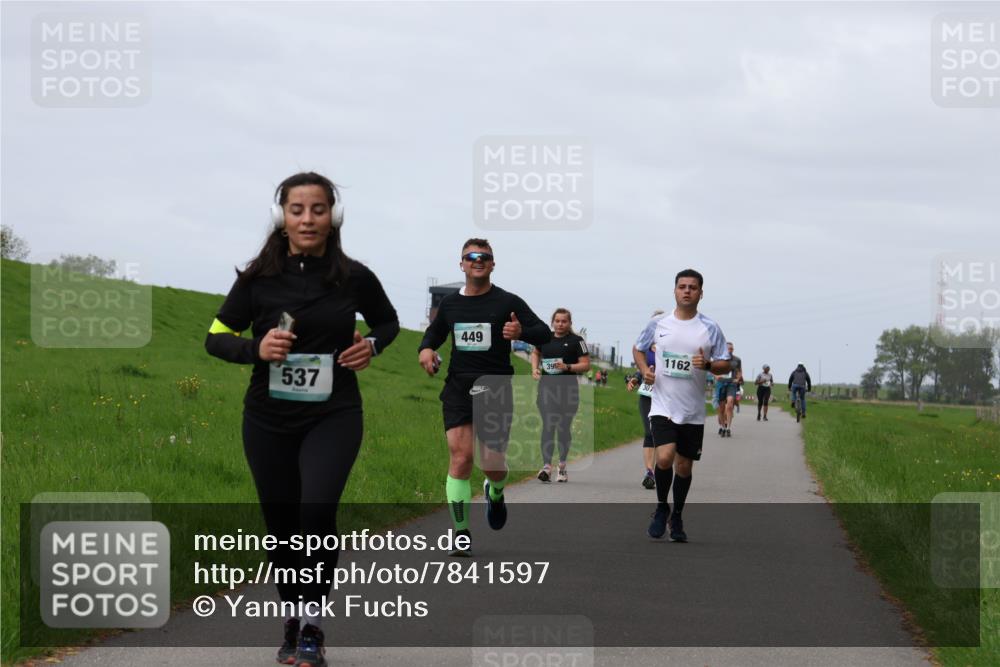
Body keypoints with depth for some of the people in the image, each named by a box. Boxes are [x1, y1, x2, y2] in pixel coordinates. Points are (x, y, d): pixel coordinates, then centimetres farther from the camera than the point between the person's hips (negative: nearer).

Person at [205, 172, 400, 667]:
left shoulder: (354, 277, -4)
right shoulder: (258, 278, -5)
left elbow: (388, 321, 16)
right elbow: (216, 338, 3)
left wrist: (372, 345, -6)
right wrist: (256, 349, -17)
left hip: (333, 416, -1)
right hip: (268, 420, 2)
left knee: (317, 510, -23)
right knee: (281, 526, 8)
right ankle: (292, 623, 31)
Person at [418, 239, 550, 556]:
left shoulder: (507, 303, 0)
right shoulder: (450, 304, 10)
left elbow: (545, 333, -3)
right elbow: (434, 333, 27)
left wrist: (521, 332, -25)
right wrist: (426, 349, 3)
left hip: (496, 390, -1)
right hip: (458, 388, 1)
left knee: (493, 464, 0)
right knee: (460, 458, -13)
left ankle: (495, 494, 39)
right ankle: (461, 534, -8)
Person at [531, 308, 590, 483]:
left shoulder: (576, 341, -1)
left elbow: (586, 365, -3)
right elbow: (536, 352, 29)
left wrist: (568, 367, -18)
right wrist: (535, 368, 11)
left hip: (568, 389, -2)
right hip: (546, 387, 2)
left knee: (564, 428, 8)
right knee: (547, 426, -11)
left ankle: (562, 466, 24)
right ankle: (546, 466, -18)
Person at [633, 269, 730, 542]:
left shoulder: (710, 329, 0)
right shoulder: (658, 324, 2)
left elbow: (726, 365, 3)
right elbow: (638, 349, 18)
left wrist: (708, 365, -18)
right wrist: (644, 369, -2)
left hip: (693, 412, 1)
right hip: (662, 406, -1)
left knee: (684, 466, 8)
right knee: (665, 457, -20)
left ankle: (676, 517, 27)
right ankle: (661, 507, 4)